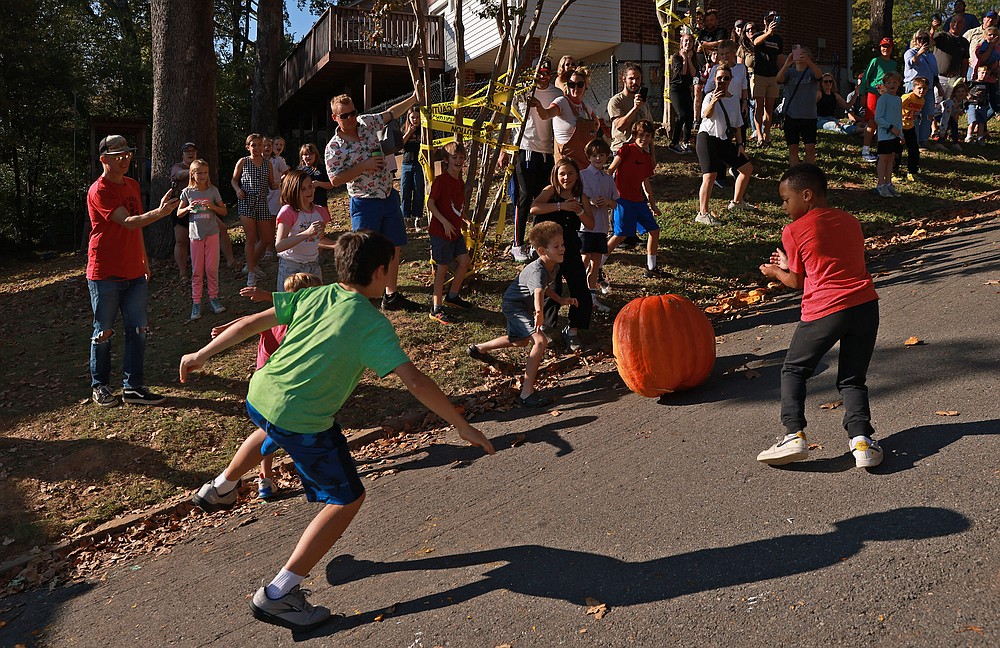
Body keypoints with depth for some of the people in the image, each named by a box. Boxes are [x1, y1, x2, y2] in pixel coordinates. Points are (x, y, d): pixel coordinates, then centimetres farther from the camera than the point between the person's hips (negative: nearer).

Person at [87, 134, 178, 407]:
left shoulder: (132, 185, 11)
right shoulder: (99, 190, -13)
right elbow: (128, 222, -25)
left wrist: (144, 260, 20)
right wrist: (159, 212, -40)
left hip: (134, 272, 7)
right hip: (105, 274, -7)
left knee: (138, 330, 5)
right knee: (104, 332, 5)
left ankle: (134, 387, 13)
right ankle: (100, 386, 21)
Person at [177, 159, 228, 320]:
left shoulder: (213, 190, -2)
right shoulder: (187, 192, -1)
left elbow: (224, 211, 1)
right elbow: (179, 213, 6)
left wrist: (212, 207, -17)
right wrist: (188, 208, -14)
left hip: (212, 234, 0)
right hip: (195, 234, 0)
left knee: (212, 268, 3)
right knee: (197, 270, 4)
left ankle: (213, 297, 15)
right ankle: (196, 302, 9)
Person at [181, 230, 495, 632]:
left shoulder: (314, 296, 4)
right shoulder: (373, 325, -12)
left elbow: (253, 323, 8)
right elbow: (415, 382, -18)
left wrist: (203, 354, 20)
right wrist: (463, 427, -11)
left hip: (258, 396, 7)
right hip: (303, 425, -7)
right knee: (348, 500, 8)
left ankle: (220, 489, 62)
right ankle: (279, 595, 5)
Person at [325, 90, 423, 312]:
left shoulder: (366, 123, 2)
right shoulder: (334, 147, -13)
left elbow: (391, 113, 15)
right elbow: (335, 179, -18)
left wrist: (414, 98, 10)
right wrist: (364, 166, -21)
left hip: (389, 196, 6)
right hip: (365, 204, -6)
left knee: (395, 247, 11)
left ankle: (391, 296, 22)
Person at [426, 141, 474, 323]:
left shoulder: (460, 182, 10)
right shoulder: (440, 180, -14)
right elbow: (430, 204, -17)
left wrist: (466, 221, 15)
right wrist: (445, 222, -21)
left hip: (455, 231, 8)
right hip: (440, 231, -8)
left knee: (465, 260, 9)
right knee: (442, 267, -4)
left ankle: (452, 296, 27)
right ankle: (436, 308, 4)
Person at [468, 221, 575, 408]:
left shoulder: (555, 265, -6)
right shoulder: (537, 270, -34)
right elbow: (538, 291, -57)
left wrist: (561, 300, 6)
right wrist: (539, 312, -75)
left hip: (525, 307, 10)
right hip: (514, 306, -10)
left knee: (520, 341, 32)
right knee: (540, 341, -26)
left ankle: (479, 349, 54)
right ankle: (527, 392, -24)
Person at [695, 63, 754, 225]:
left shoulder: (735, 99, 11)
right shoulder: (710, 97, -8)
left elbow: (737, 124, 18)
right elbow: (706, 114, -30)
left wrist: (740, 144, 11)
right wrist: (714, 101, -49)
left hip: (725, 141, 7)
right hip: (707, 139, -7)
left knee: (747, 168, 13)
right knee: (710, 176, -21)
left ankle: (736, 202, 30)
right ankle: (703, 214, -15)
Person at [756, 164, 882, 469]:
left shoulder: (794, 230, 1)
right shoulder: (851, 222, 17)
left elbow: (798, 282, 7)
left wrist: (775, 272, 27)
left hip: (824, 310, -5)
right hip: (866, 304, 5)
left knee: (793, 370, 13)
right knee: (852, 379, 16)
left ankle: (794, 435, 0)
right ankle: (861, 439, 0)